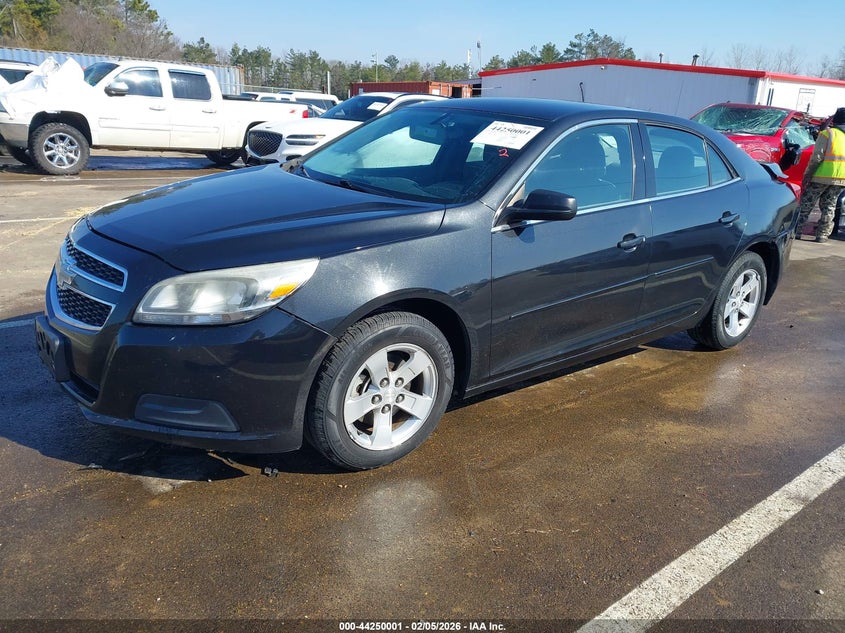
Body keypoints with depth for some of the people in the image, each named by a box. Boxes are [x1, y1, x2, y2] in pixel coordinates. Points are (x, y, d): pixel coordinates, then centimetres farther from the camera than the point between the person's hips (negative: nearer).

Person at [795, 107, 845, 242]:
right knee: (829, 206, 12)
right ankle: (822, 235, 10)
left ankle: (796, 231, 2)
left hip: (823, 175, -5)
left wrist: (807, 174, -8)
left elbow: (817, 156, -11)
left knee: (806, 203, 4)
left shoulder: (828, 133, -3)